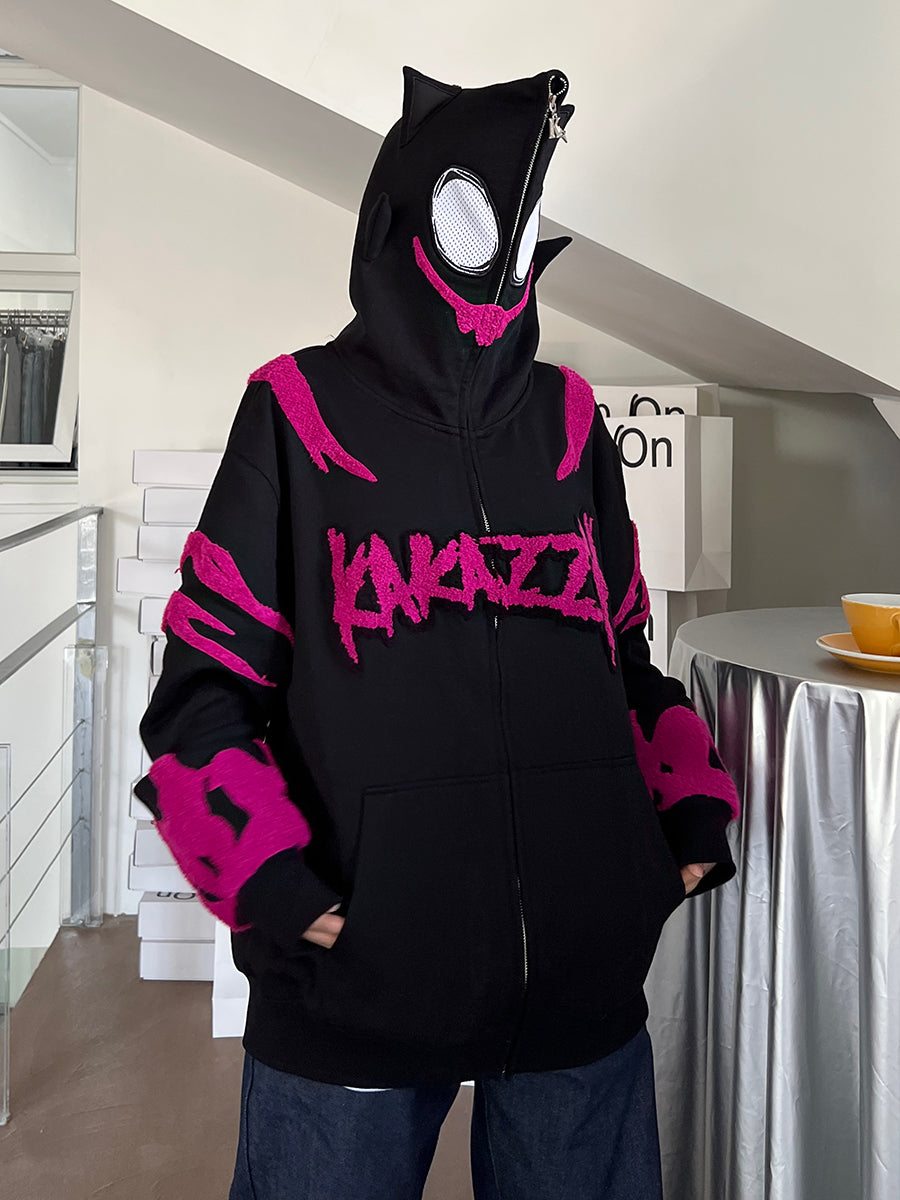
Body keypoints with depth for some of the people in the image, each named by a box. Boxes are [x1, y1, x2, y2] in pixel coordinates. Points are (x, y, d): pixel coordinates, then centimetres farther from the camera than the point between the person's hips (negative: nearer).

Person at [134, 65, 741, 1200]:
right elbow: (205, 680, -3)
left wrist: (692, 807, 4)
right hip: (356, 972, -3)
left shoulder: (569, 422, 9)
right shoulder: (298, 416, -2)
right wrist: (264, 873, -14)